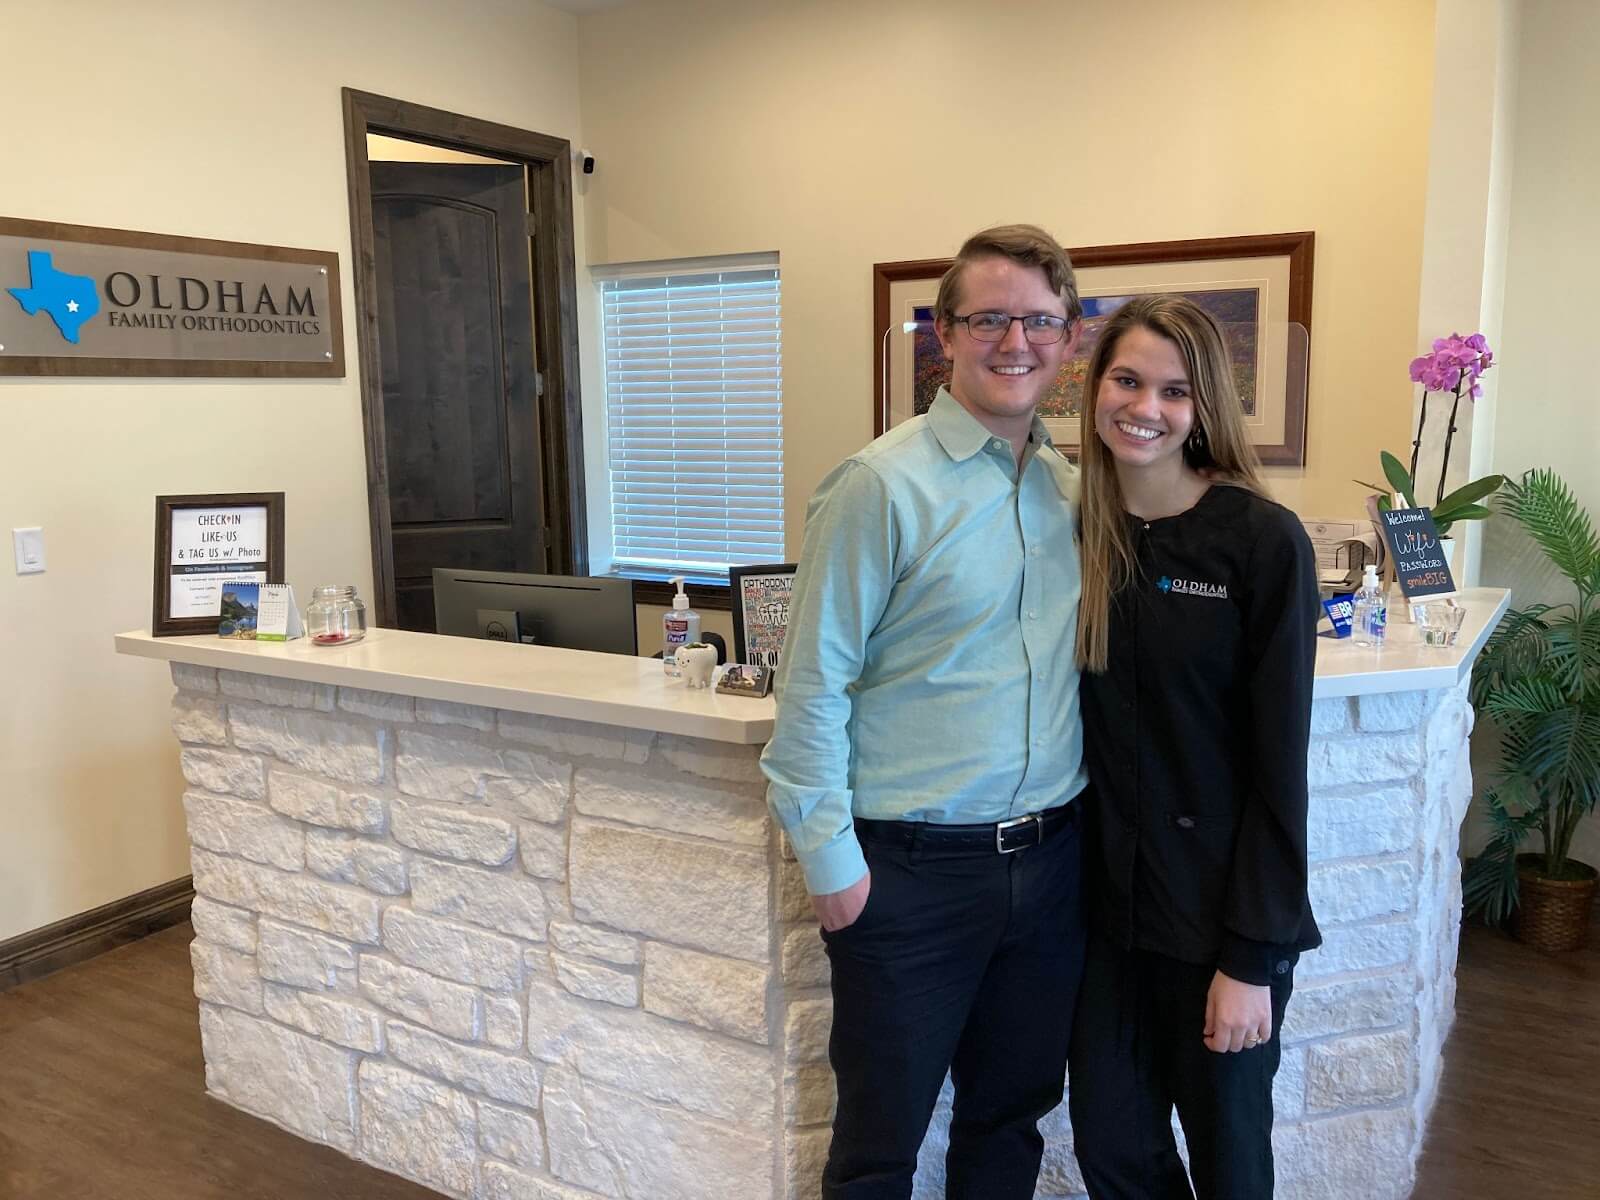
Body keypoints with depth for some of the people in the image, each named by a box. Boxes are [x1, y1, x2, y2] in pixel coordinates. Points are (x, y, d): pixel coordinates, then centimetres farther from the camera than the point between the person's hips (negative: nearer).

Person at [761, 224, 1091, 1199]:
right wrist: (830, 855, -12)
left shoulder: (1075, 490, 6)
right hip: (914, 865, -5)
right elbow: (813, 685, -12)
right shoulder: (884, 486, -13)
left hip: (1050, 854, 5)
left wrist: (1076, 826, 8)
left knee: (1011, 1117, 22)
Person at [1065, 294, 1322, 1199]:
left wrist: (1251, 956, -13)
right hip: (1107, 897, 4)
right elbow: (1081, 731, 5)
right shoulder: (1078, 536, 0)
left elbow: (1279, 763, -13)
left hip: (1220, 909, -3)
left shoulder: (1263, 541, -13)